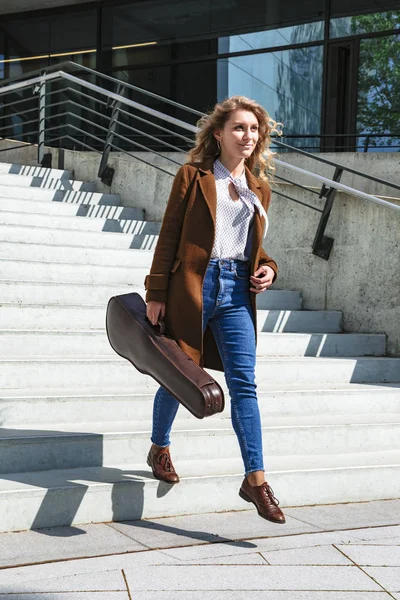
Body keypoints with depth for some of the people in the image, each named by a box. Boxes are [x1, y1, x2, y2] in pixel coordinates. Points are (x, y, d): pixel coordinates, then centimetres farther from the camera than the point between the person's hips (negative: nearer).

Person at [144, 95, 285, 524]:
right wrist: (156, 293, -5)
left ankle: (255, 480, -2)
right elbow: (168, 237, -1)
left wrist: (267, 268, 3)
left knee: (244, 382, -4)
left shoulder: (259, 188, 15)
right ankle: (159, 449, 33)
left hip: (236, 291, 3)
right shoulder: (193, 176, 2)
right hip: (193, 286, -3)